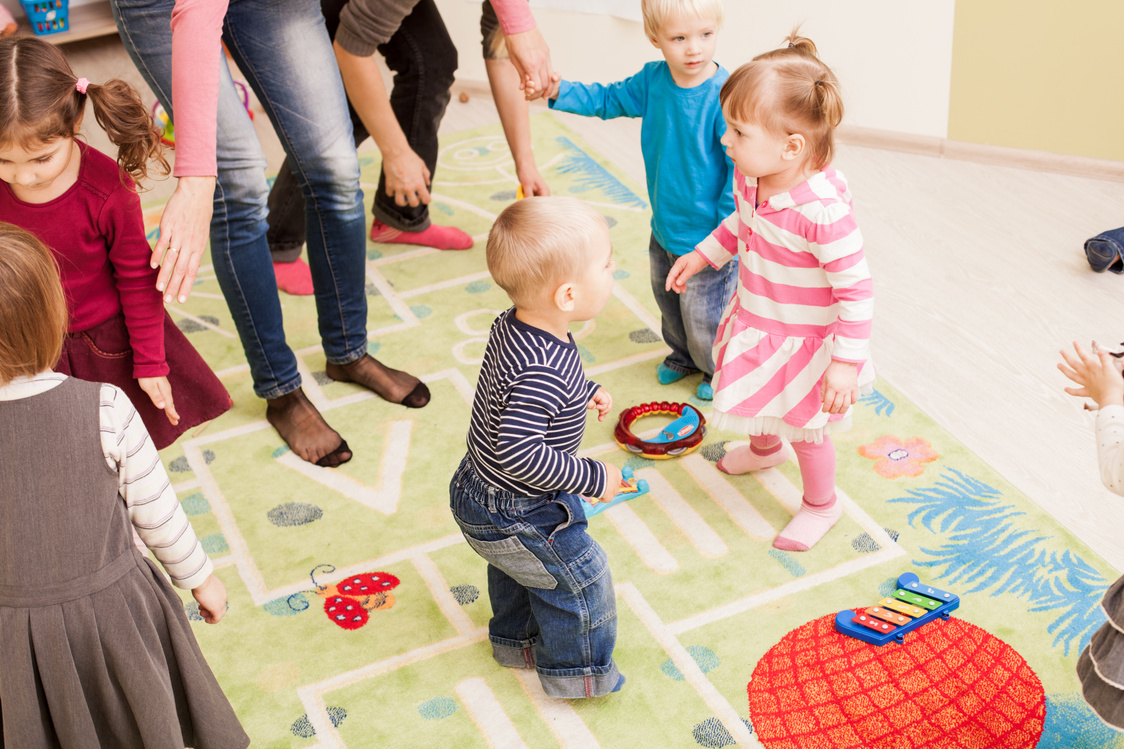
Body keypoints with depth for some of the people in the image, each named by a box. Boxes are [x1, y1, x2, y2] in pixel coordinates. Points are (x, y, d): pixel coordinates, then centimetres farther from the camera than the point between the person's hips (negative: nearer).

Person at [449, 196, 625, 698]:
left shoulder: (512, 326, -10)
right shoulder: (543, 373, -39)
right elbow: (520, 454, -41)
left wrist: (583, 393, 11)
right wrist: (592, 478, -30)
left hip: (478, 491, 9)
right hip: (513, 516, -9)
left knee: (519, 569, 32)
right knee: (579, 578, 12)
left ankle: (516, 640, 56)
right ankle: (574, 671, 33)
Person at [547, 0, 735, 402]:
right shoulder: (653, 80, -7)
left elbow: (741, 166, -24)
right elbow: (608, 99, 9)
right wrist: (559, 91, -4)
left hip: (705, 236, -7)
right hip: (664, 227, 7)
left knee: (702, 314, 9)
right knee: (666, 296, 27)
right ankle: (684, 355, 54)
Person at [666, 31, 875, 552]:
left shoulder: (823, 211, -39)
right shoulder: (748, 177, -15)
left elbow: (855, 289, -31)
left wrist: (845, 362, -28)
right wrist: (702, 255, 11)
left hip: (803, 341, -7)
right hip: (754, 323, 8)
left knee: (805, 428, 16)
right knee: (756, 397, 33)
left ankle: (821, 504, 44)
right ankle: (765, 448, 68)